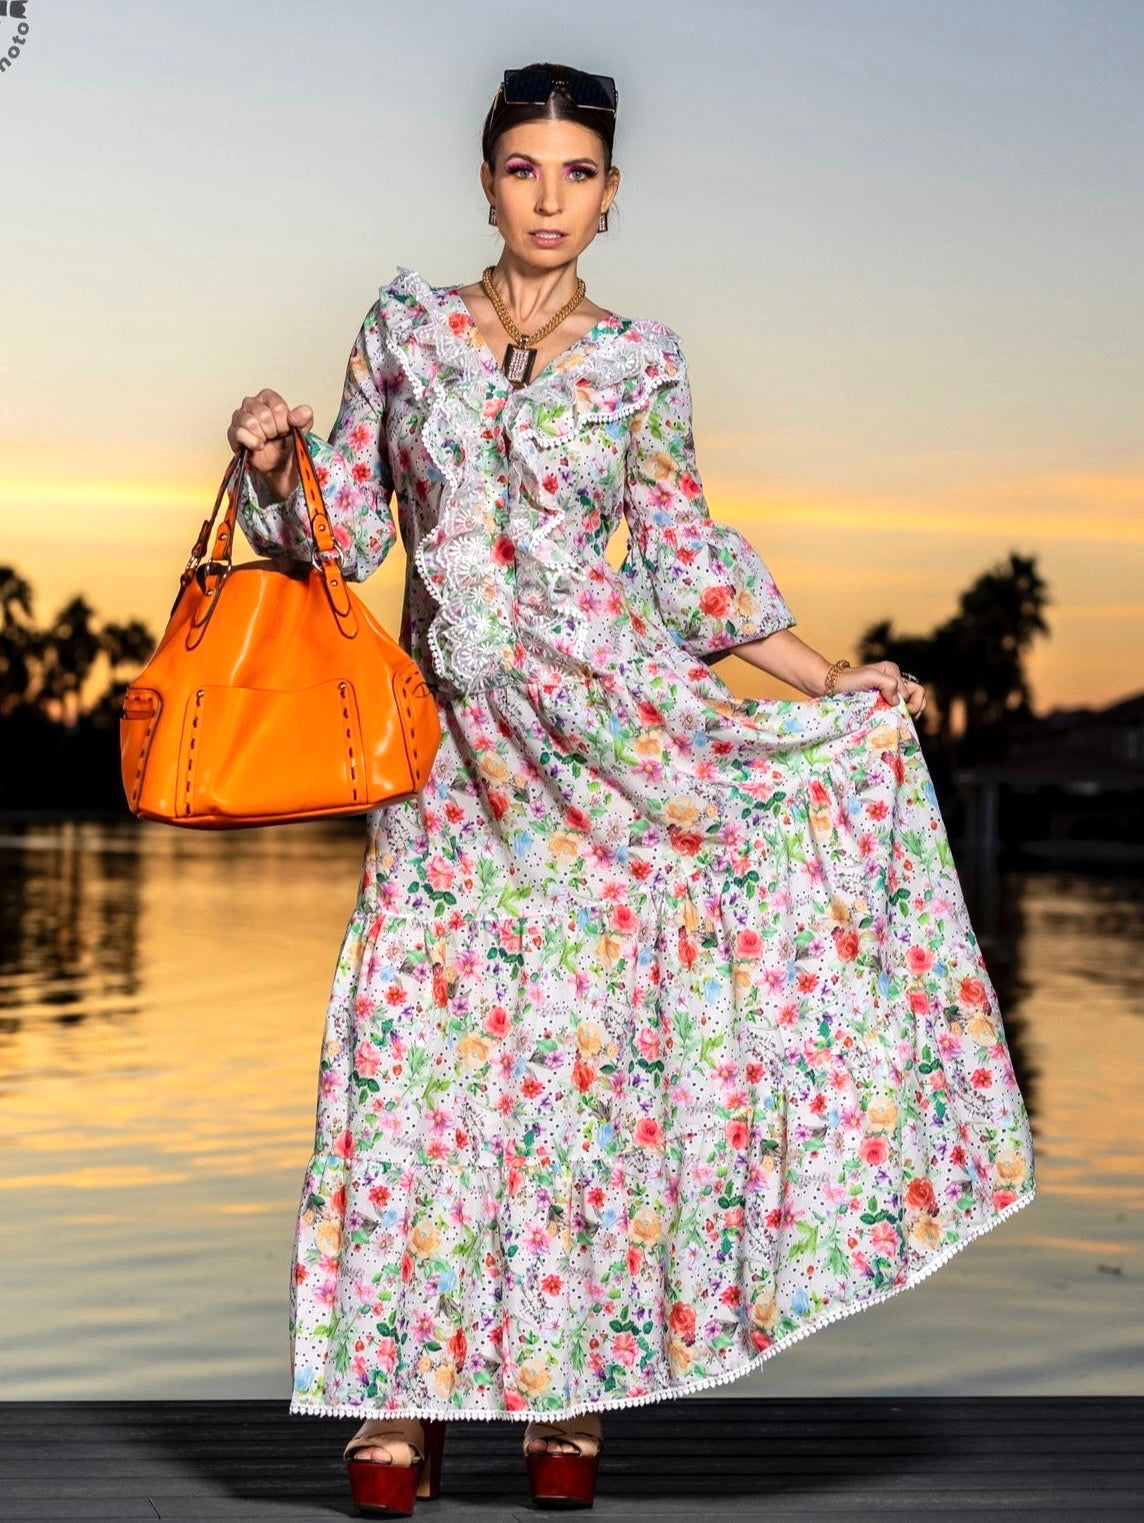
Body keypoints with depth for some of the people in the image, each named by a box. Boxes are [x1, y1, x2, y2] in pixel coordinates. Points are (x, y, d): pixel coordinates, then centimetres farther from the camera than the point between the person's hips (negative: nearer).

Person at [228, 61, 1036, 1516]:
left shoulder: (641, 361, 6)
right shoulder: (405, 323, 7)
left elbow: (684, 560, 11)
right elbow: (345, 525, 10)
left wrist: (829, 678, 8)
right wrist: (277, 462, -10)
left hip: (612, 721, 0)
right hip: (454, 741, 1)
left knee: (596, 1044, -1)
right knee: (425, 1041, -3)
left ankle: (572, 1387, 9)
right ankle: (407, 1386, 7)